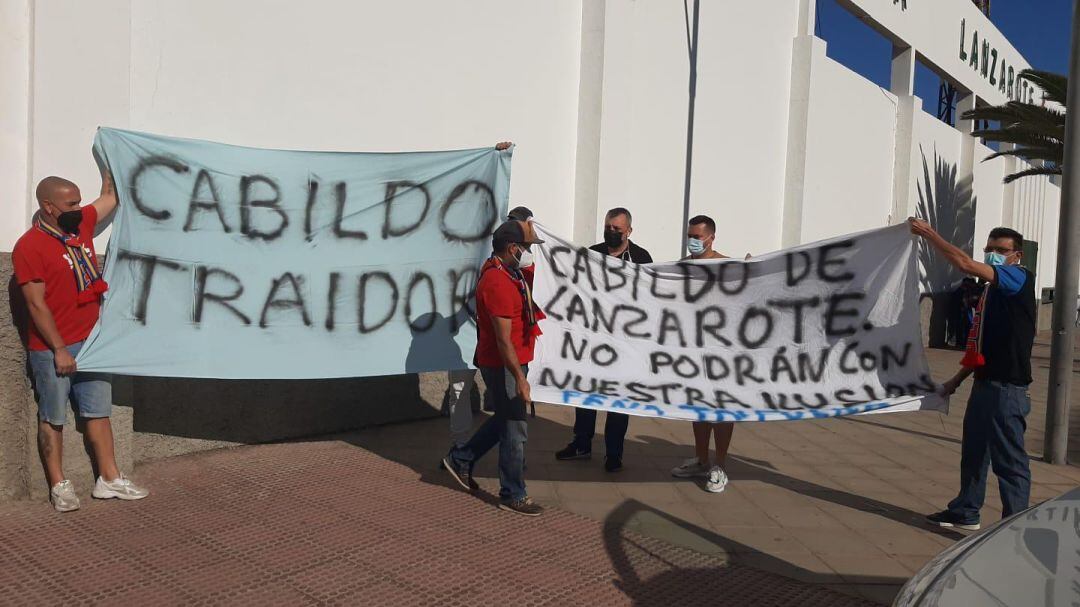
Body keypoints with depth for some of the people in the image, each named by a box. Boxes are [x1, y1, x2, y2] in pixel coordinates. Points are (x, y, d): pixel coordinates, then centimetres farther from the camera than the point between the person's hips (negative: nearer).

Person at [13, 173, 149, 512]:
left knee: (99, 412, 10)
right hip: (52, 350, -6)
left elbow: (110, 197, 19)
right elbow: (37, 305, -15)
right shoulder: (29, 246, -13)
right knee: (52, 419, 7)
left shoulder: (81, 224, 5)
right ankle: (59, 486, 17)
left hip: (90, 342, 6)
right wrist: (59, 350, -16)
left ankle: (109, 479, 17)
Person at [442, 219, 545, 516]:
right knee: (515, 430, 1)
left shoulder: (512, 272, 5)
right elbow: (503, 339, -25)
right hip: (503, 366, -10)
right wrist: (519, 378, -25)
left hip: (514, 362, 10)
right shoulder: (498, 282, -24)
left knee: (505, 419, 23)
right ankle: (513, 495, 16)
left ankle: (460, 459, 35)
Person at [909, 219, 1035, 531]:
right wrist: (957, 380, 20)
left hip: (1007, 388, -10)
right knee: (973, 451, 18)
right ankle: (965, 512, 31)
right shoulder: (991, 290, 17)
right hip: (985, 383, 10)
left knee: (1009, 459, -3)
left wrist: (929, 234, -17)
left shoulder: (1020, 278, -9)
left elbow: (966, 265, -24)